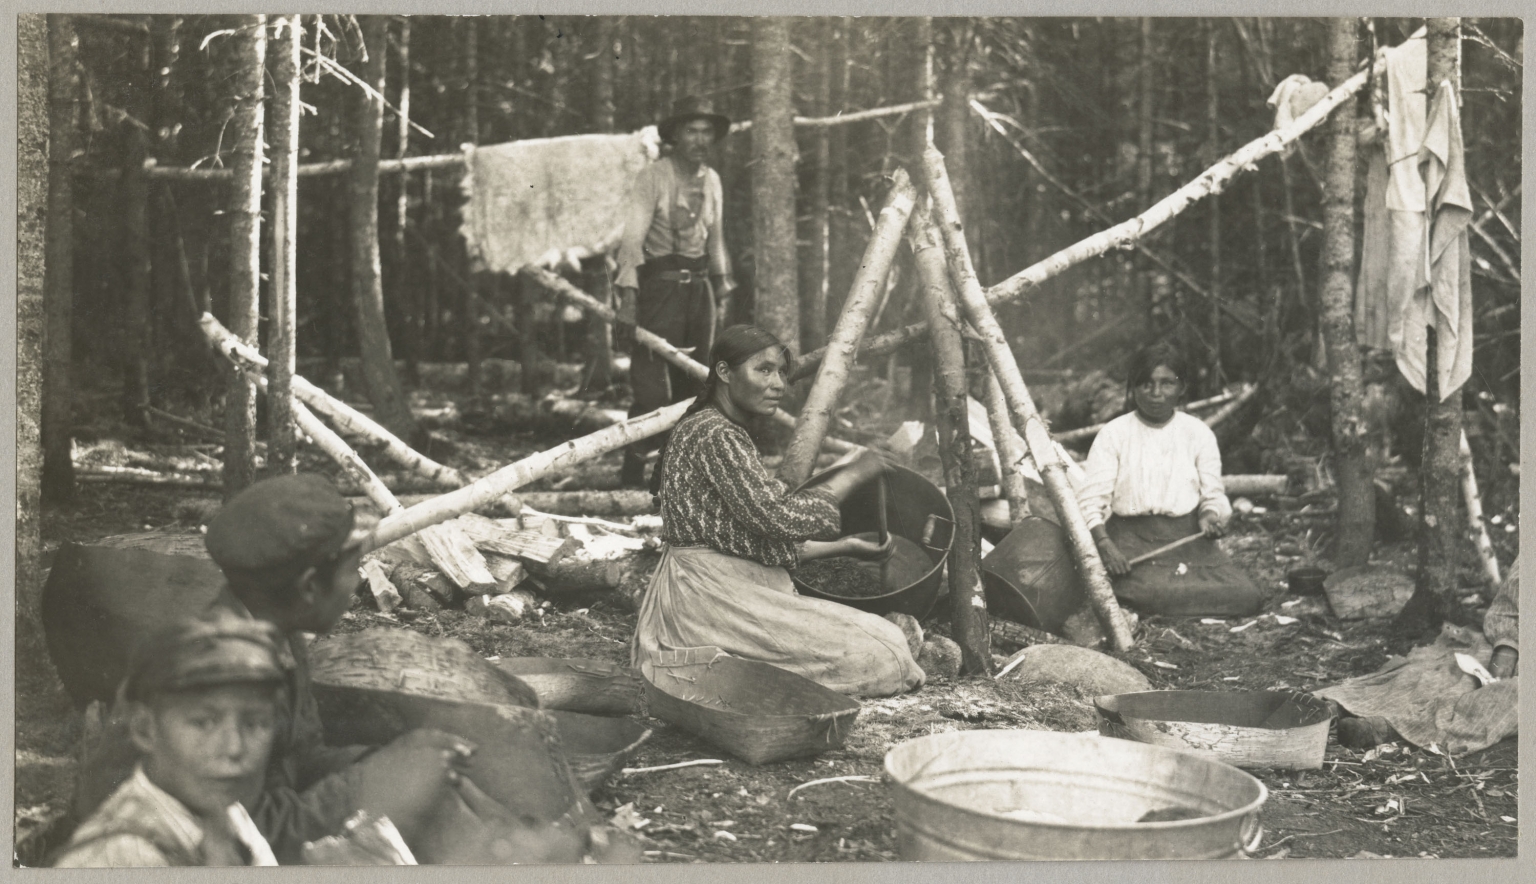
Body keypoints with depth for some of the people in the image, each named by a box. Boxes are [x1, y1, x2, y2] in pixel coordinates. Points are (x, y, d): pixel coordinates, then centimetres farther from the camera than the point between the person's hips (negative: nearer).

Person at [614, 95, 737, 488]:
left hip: (698, 284, 7)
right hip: (659, 282, -7)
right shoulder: (652, 177, -12)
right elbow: (633, 236, -18)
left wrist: (722, 280, 16)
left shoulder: (711, 180, 8)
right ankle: (632, 476, -3)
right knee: (653, 384, -9)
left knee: (694, 380, 10)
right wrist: (628, 296, -26)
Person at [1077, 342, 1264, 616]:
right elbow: (1091, 499, -4)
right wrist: (1104, 544, -21)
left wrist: (1210, 516, -13)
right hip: (1131, 537, -3)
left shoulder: (1198, 433, 10)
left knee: (1246, 598, -18)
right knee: (1156, 593, -34)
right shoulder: (1113, 434, 3)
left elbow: (1213, 494, 12)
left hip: (1187, 535, 3)